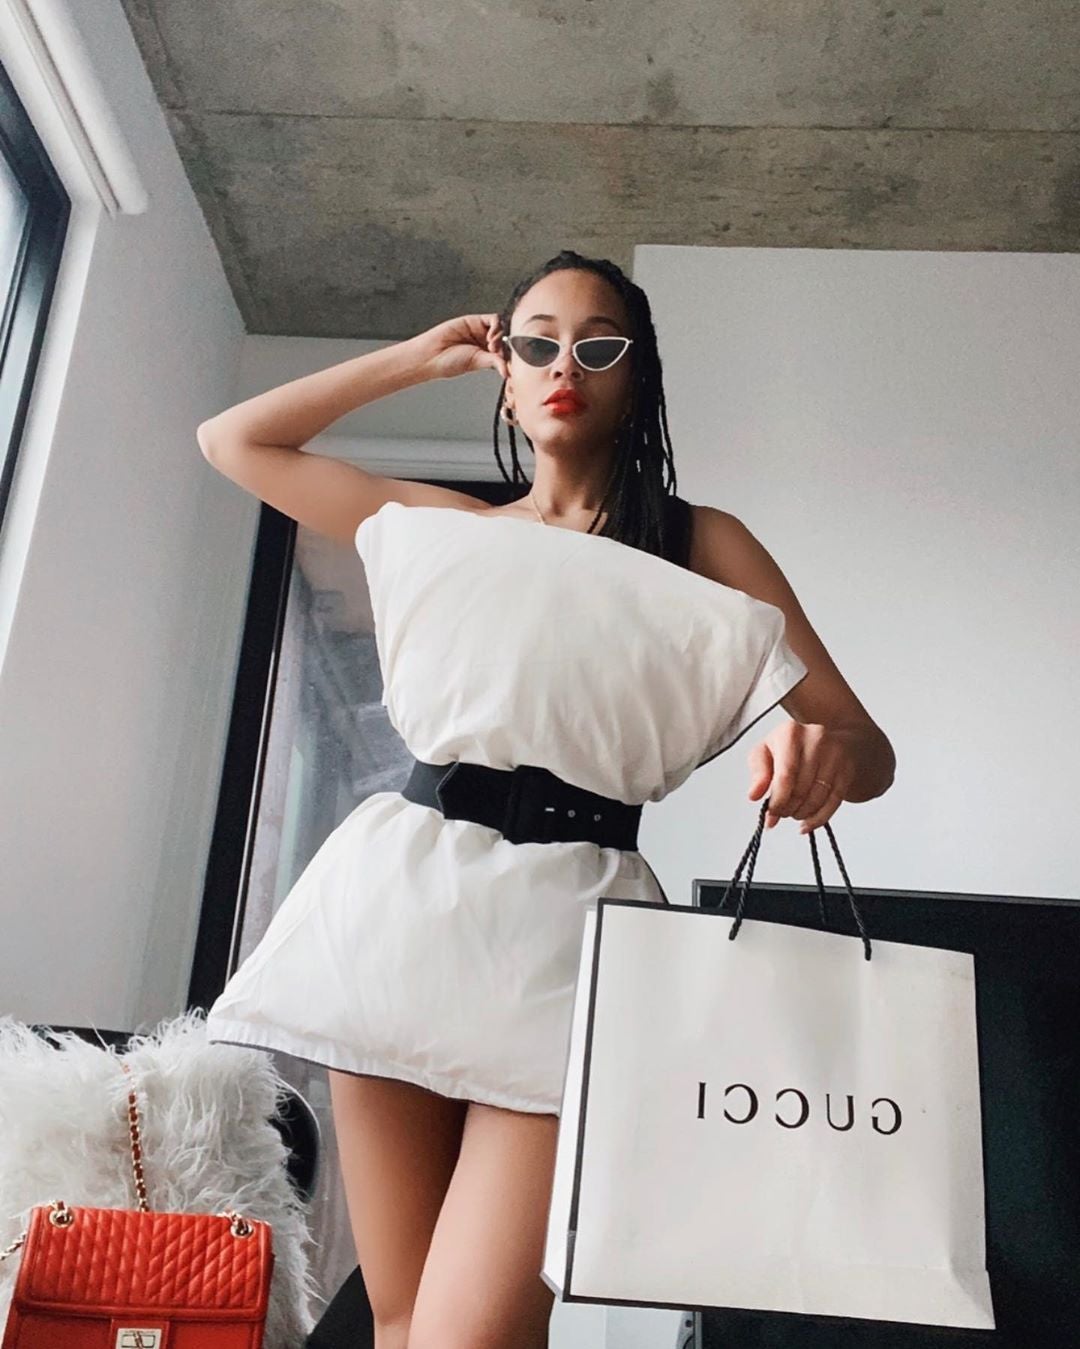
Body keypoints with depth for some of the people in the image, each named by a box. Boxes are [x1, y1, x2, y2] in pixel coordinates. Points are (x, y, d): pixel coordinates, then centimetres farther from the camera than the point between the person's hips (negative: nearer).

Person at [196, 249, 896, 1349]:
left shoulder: (702, 545, 11)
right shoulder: (436, 526, 18)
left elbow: (867, 748, 5)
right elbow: (231, 440, 25)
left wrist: (824, 753, -20)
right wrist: (416, 359, 23)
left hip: (564, 917, -2)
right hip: (398, 893, 3)